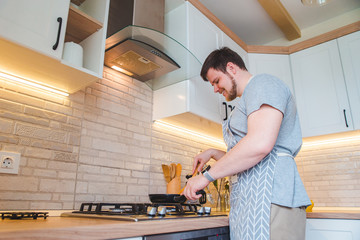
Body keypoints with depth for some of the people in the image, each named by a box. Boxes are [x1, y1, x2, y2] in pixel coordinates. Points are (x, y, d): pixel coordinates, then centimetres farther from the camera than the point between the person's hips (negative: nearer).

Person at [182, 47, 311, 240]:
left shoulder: (263, 84, -4)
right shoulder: (247, 100, 25)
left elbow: (260, 144, -23)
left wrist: (207, 176, -16)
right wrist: (212, 153, 18)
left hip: (269, 198, -9)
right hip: (250, 200, 9)